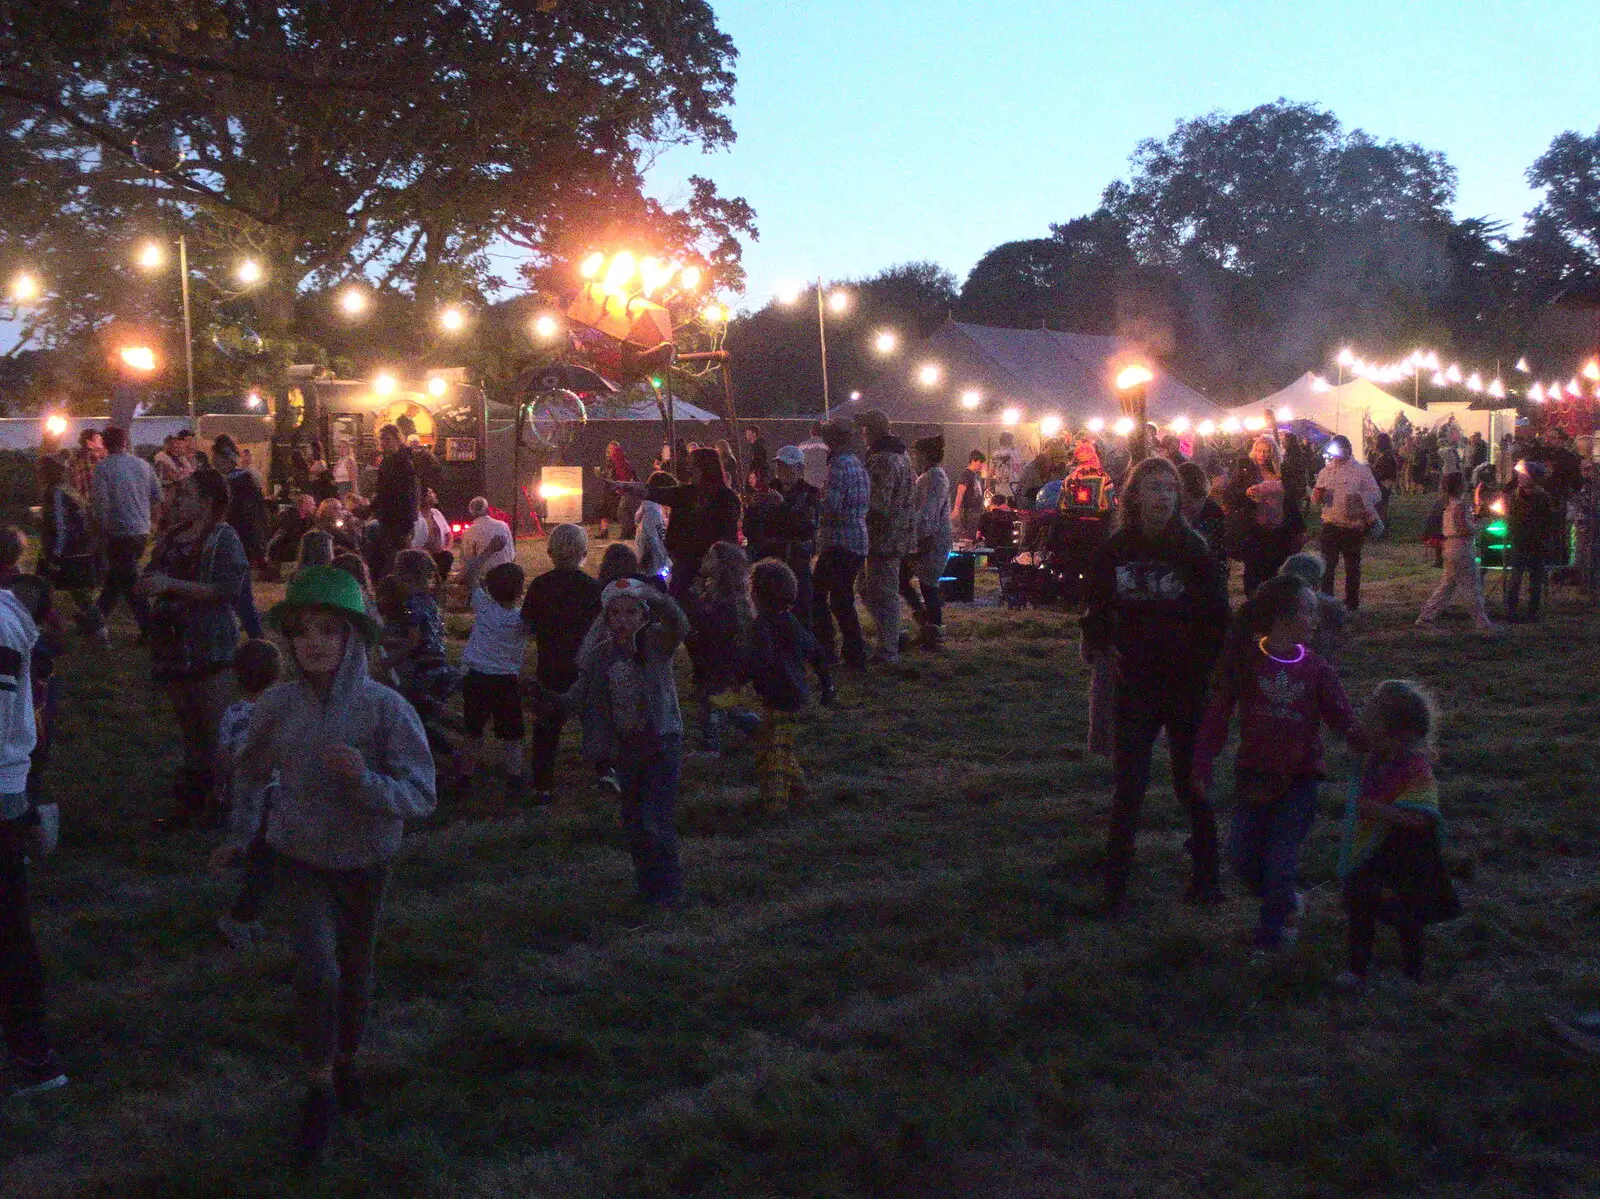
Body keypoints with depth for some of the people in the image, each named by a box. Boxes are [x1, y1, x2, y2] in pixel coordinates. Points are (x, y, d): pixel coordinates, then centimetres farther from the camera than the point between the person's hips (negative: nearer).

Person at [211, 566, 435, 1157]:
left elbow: (422, 796, -22)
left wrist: (365, 780, -37)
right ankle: (320, 1089, 1)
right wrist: (239, 837, 11)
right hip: (301, 858, 0)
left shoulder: (385, 708, -21)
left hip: (365, 862, 0)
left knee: (356, 970, 19)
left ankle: (346, 1060, 47)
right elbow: (252, 771, 8)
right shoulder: (277, 704, -13)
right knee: (317, 967, -19)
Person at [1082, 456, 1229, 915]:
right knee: (1128, 787, 1)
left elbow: (1217, 615, -6)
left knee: (1192, 785, 10)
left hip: (1189, 684, -1)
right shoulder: (1115, 550, -2)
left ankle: (1206, 876, 26)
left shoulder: (1193, 549, -8)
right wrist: (1098, 643, -8)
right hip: (1136, 684, 1)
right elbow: (1098, 609, 9)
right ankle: (1115, 888, 9)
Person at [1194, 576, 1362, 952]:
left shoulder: (1316, 669, -3)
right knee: (1243, 857, 3)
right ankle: (1287, 903, 30)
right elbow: (1219, 713, -4)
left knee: (1281, 860, -2)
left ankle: (1272, 933, 17)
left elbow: (1339, 713, -3)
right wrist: (1203, 763, -7)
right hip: (1255, 775, 0)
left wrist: (1355, 733, -26)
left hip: (1299, 778, 0)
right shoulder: (1246, 661, -7)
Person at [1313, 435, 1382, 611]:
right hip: (1330, 524, 3)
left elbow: (1376, 494, -2)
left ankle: (1352, 603, 17)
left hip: (1353, 525, -3)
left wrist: (1360, 498, -21)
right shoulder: (1326, 471, 11)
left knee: (1352, 566, 8)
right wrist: (1318, 495, -7)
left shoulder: (1360, 470, -1)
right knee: (1327, 565, -1)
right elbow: (1317, 497, 18)